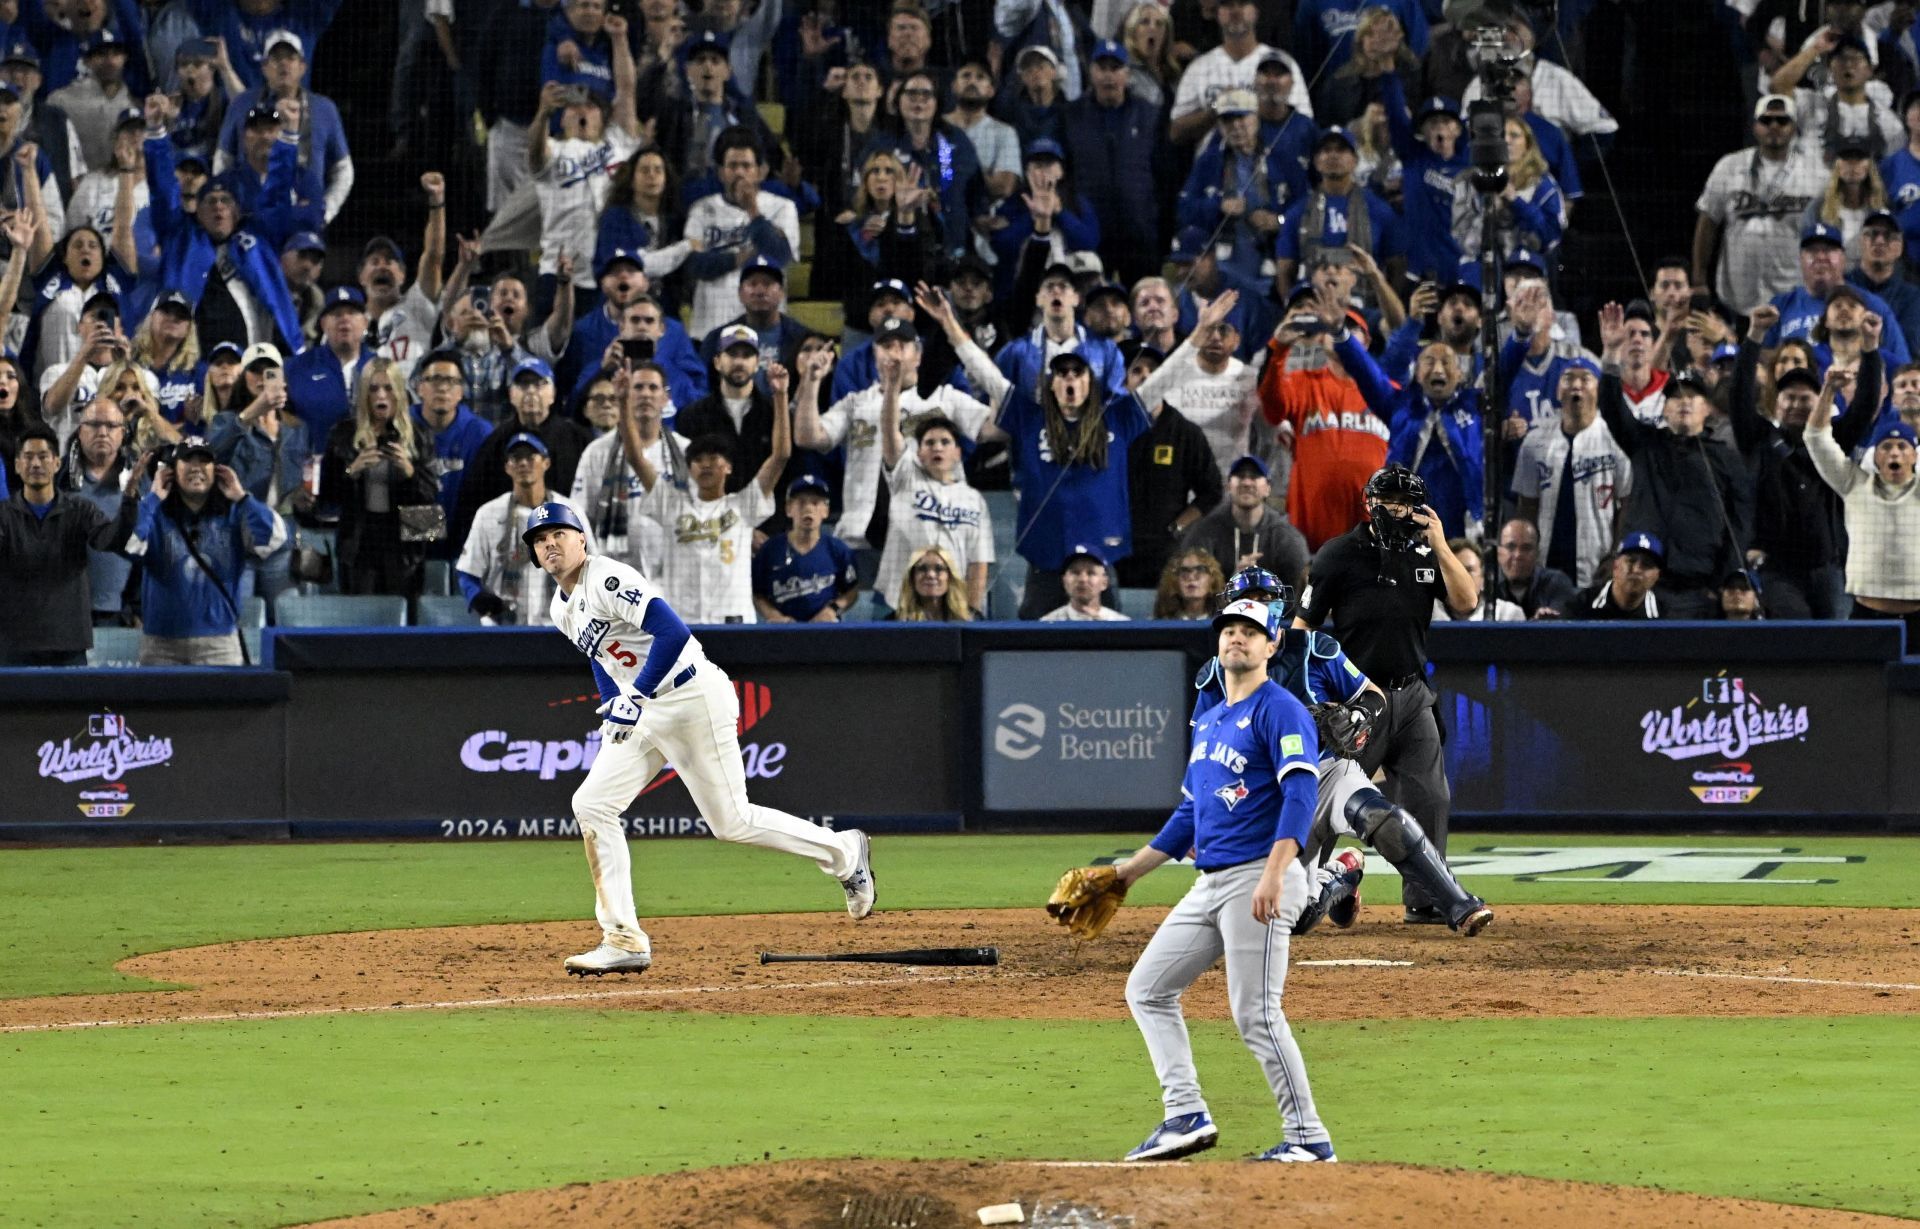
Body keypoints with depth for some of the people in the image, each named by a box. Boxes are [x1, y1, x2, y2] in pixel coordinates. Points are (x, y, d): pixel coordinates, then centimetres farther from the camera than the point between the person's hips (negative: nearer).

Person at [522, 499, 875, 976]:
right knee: (592, 804, -4)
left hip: (693, 696, -9)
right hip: (641, 711, 9)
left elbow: (672, 633, -27)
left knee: (731, 821, -3)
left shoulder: (608, 580, -18)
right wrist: (612, 712, 13)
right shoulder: (561, 609, 11)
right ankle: (624, 941, -4)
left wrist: (634, 698, -29)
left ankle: (844, 853, 20)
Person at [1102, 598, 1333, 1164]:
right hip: (1209, 884, 10)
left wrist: (1274, 873, -31)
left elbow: (1300, 793, -20)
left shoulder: (1279, 710, -8)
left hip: (1257, 881, -10)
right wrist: (1132, 870, 26)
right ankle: (1187, 1117, 5)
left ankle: (1309, 1138, -6)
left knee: (1256, 1015, -13)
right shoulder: (1209, 720, 20)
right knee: (1147, 989, 8)